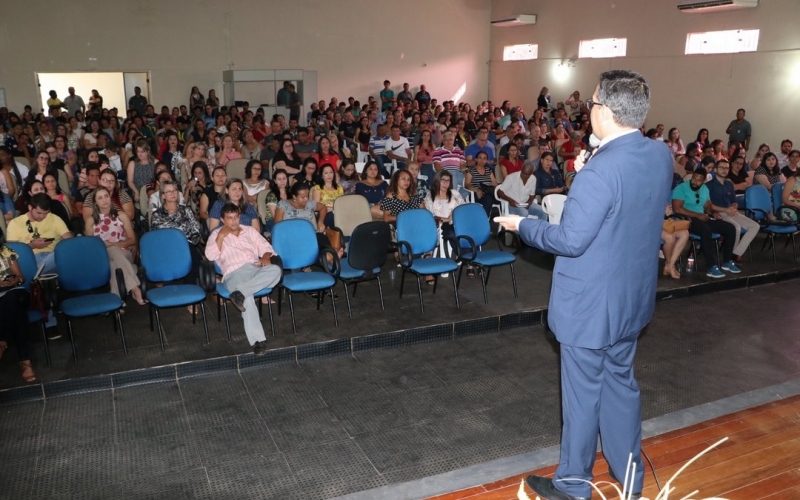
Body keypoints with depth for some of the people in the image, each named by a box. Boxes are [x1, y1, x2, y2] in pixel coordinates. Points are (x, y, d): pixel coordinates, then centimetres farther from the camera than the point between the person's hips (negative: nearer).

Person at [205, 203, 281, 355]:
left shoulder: (250, 230, 25)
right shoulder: (216, 235, 18)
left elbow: (266, 247, 18)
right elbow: (210, 256, 3)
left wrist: (265, 257, -5)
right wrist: (221, 236, -1)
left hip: (256, 269, 4)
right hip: (235, 272, -3)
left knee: (275, 270, -33)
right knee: (247, 299, -36)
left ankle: (241, 293, -42)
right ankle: (257, 340, -38)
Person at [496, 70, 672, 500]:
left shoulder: (600, 170, -27)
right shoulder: (660, 156, -1)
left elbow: (571, 240, -24)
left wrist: (523, 226, -10)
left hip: (590, 302, -8)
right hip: (632, 296, 8)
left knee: (583, 393, 9)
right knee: (620, 383, 23)